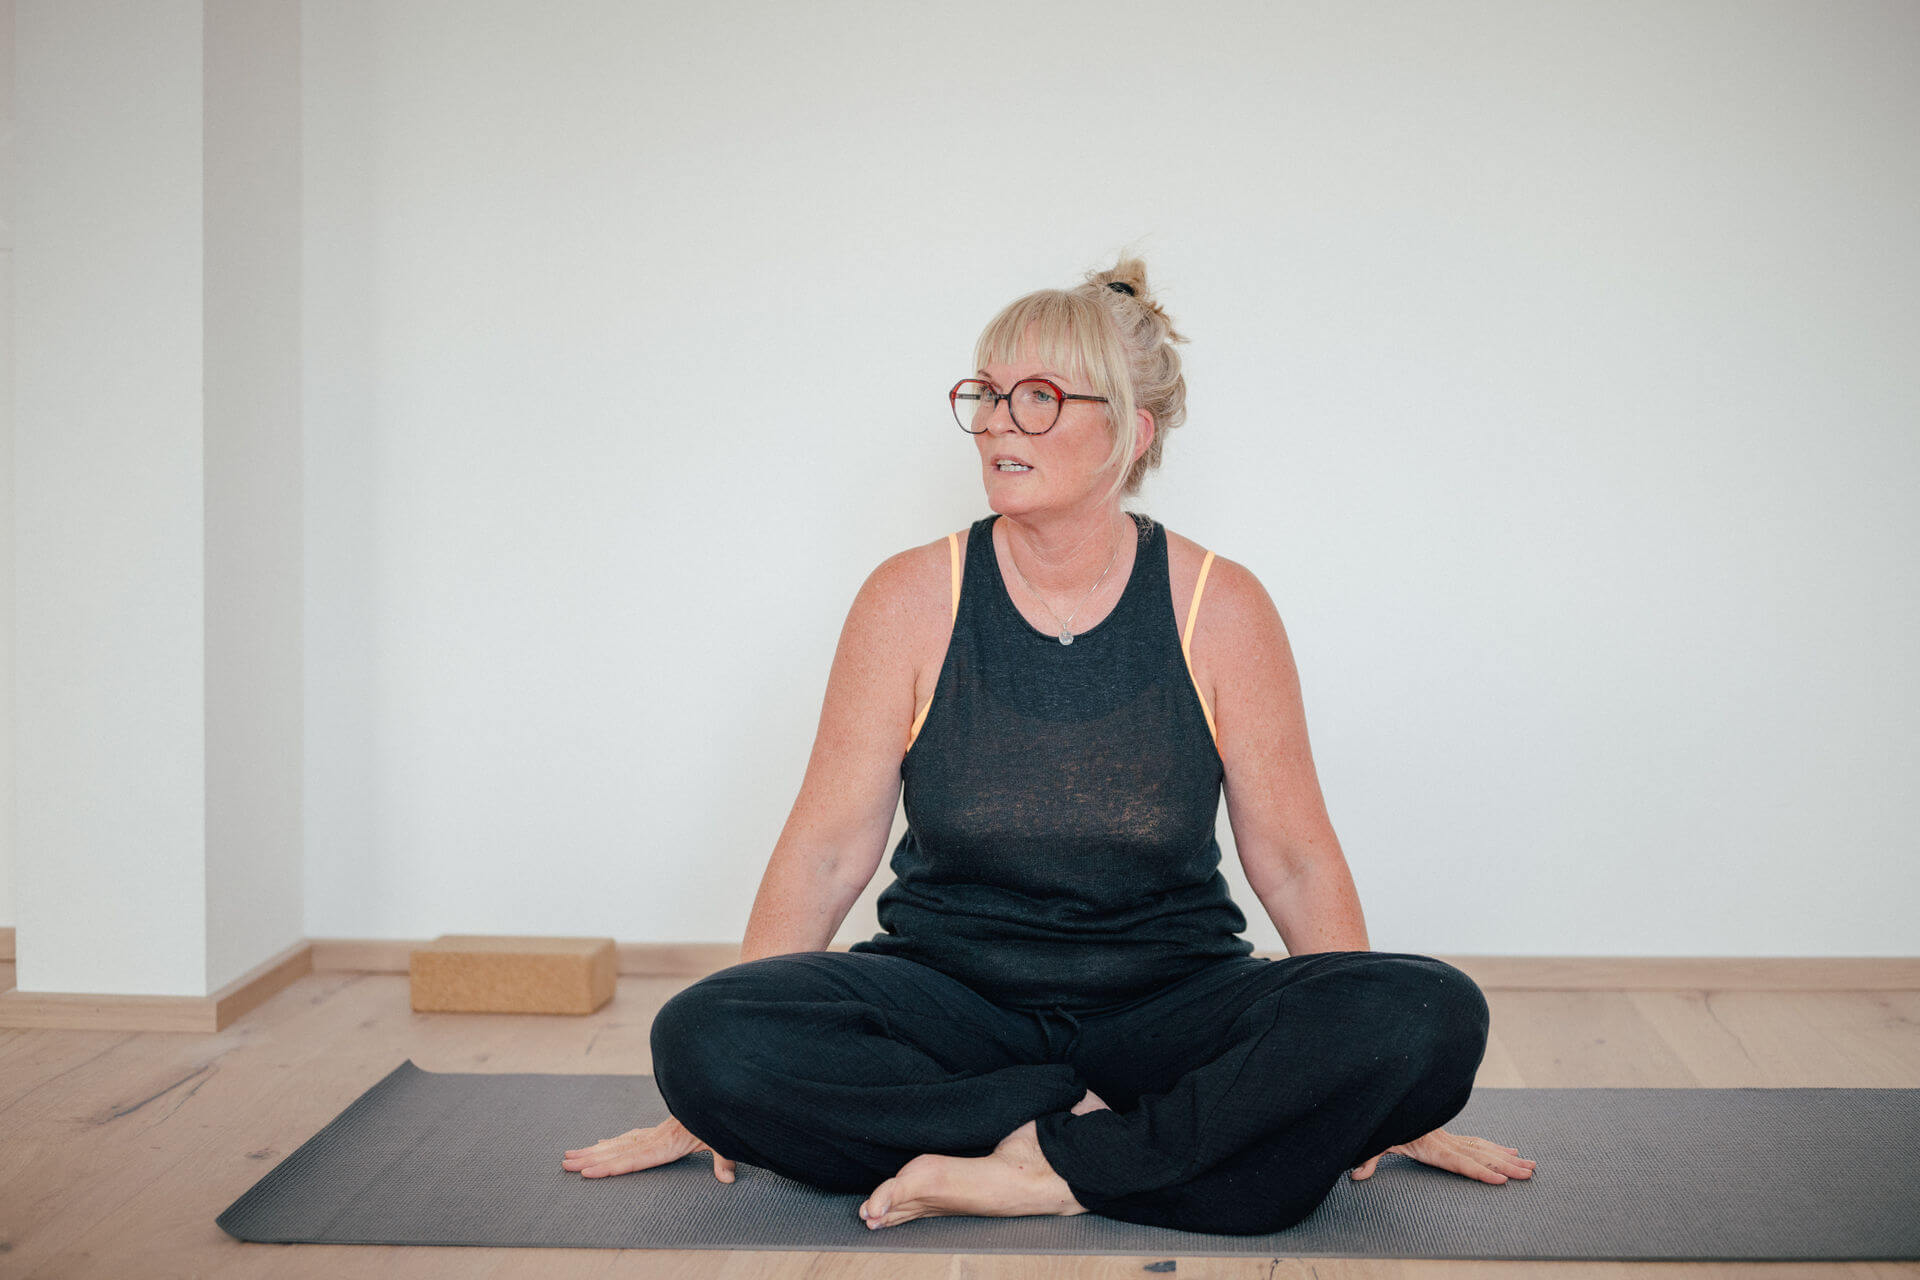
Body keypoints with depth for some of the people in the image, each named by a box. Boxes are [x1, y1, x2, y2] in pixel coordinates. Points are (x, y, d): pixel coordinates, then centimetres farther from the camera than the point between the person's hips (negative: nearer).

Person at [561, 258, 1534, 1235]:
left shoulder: (1219, 608, -2)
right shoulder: (913, 600, -2)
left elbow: (1294, 857, 3)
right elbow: (827, 846, -1)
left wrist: (1382, 1093, 0)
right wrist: (717, 1096, -4)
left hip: (1171, 1003, 0)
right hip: (948, 997, 0)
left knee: (1435, 1017, -26)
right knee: (698, 1036, -27)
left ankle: (1047, 1171, -21)